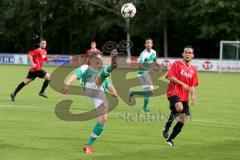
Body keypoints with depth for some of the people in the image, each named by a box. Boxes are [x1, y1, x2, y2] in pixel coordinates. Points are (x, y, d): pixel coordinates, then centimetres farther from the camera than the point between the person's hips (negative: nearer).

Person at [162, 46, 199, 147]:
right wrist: (182, 84, -15)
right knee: (179, 108, -34)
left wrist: (193, 95, 3)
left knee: (182, 119, 1)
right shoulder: (176, 64, 1)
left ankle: (170, 139, 14)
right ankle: (166, 127, -17)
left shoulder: (193, 70, 16)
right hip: (174, 92, -6)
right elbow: (170, 77, -9)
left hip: (184, 96, 6)